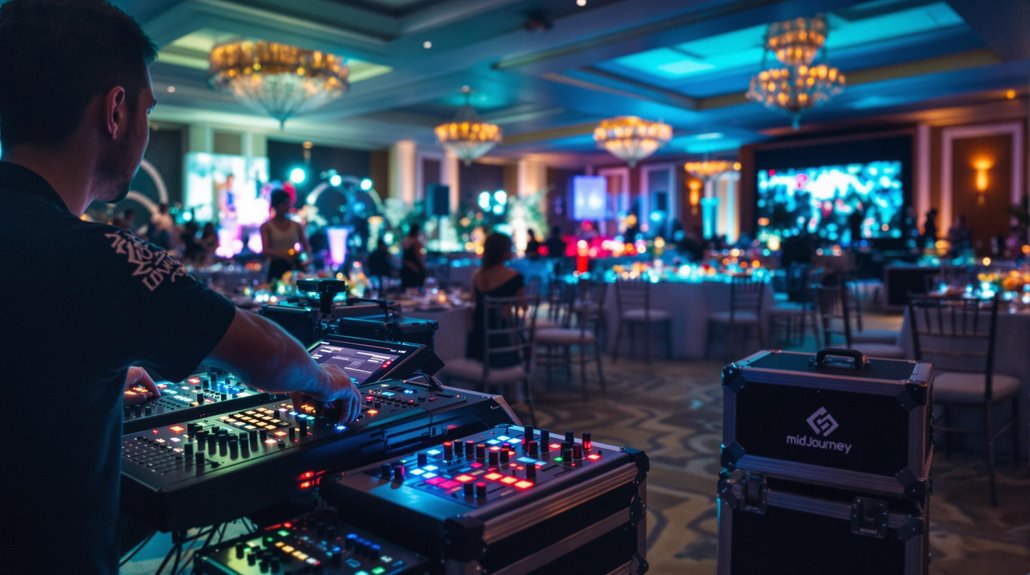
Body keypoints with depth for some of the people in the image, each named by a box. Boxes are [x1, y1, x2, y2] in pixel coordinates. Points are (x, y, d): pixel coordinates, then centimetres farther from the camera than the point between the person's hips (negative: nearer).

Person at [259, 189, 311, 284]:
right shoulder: (266, 226, 3)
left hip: (295, 268, 2)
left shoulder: (296, 226, 11)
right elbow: (266, 250, -9)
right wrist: (284, 255, -25)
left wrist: (304, 255, -16)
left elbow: (307, 247, 8)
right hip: (277, 268, -2)